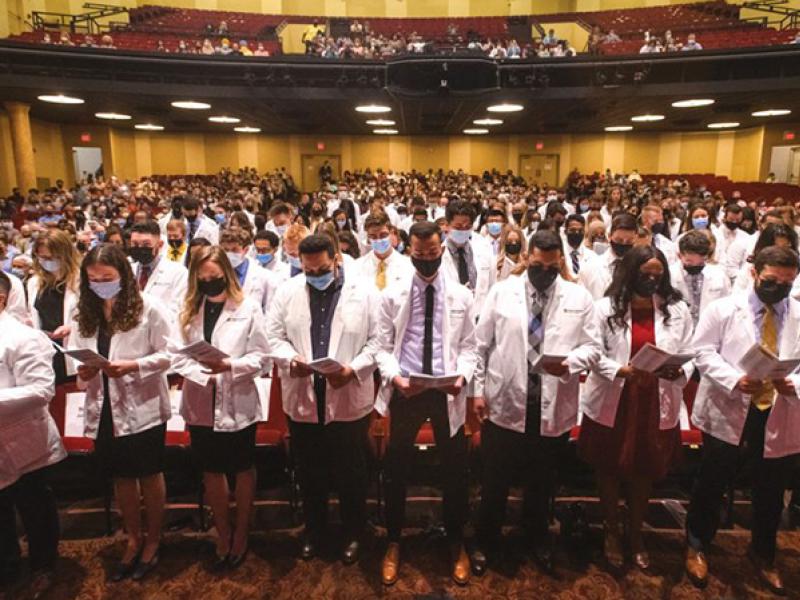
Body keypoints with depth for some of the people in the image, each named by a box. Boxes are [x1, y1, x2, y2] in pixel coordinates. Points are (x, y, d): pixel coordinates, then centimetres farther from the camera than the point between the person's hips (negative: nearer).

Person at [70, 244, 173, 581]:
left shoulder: (149, 309, -11)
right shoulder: (83, 315, 3)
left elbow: (167, 354, -12)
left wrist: (134, 366, -25)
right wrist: (82, 372, -13)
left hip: (142, 407, -4)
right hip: (103, 409, 5)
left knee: (149, 476, 11)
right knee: (121, 477, 18)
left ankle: (153, 540, 32)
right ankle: (133, 539, 37)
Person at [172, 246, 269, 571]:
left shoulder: (248, 307, -8)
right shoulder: (189, 309, 2)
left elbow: (261, 356, -10)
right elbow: (178, 355, -3)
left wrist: (229, 366, -25)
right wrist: (204, 376, -19)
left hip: (237, 402, -3)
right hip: (201, 404, 3)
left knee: (243, 469, 14)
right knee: (211, 471, 16)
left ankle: (241, 534, 35)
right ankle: (223, 535, 35)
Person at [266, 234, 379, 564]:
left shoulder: (364, 290, -5)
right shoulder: (288, 291, 3)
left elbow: (376, 340, -6)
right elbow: (274, 335, 5)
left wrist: (353, 369, -20)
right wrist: (290, 359, -15)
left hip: (349, 399, -2)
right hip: (302, 398, 3)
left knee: (350, 472, 12)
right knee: (310, 472, 17)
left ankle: (353, 534, 34)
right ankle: (313, 531, 39)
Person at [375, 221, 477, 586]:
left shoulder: (461, 296, 2)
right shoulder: (392, 295, 1)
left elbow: (468, 347, 1)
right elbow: (384, 347, -1)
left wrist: (461, 376, -17)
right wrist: (394, 377, -18)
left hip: (446, 392, 0)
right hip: (404, 391, 0)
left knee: (454, 470, 11)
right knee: (396, 469, 12)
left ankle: (456, 543, 35)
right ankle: (393, 543, 34)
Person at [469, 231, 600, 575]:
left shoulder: (580, 298, 2)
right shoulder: (502, 291, 0)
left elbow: (592, 347, 0)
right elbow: (482, 345, 2)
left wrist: (569, 363, -20)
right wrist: (478, 390, -1)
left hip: (554, 408, 1)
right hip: (504, 403, -1)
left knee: (542, 482, 19)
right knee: (495, 481, 13)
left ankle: (538, 539, 43)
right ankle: (485, 542, 34)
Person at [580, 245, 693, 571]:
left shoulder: (677, 310, 0)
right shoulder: (607, 307, -6)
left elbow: (689, 355, 1)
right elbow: (594, 352, -7)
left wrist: (678, 371, -20)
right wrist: (620, 370, -23)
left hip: (656, 406, 2)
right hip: (611, 403, -1)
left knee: (644, 473, 17)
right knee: (608, 471, 13)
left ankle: (635, 535, 40)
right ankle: (612, 533, 36)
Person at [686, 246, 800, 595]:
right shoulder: (723, 309, -3)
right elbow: (704, 352, -7)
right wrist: (735, 380, -22)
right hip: (728, 414, -2)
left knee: (770, 493, 18)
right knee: (711, 486, 11)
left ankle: (763, 555, 43)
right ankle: (697, 547, 33)